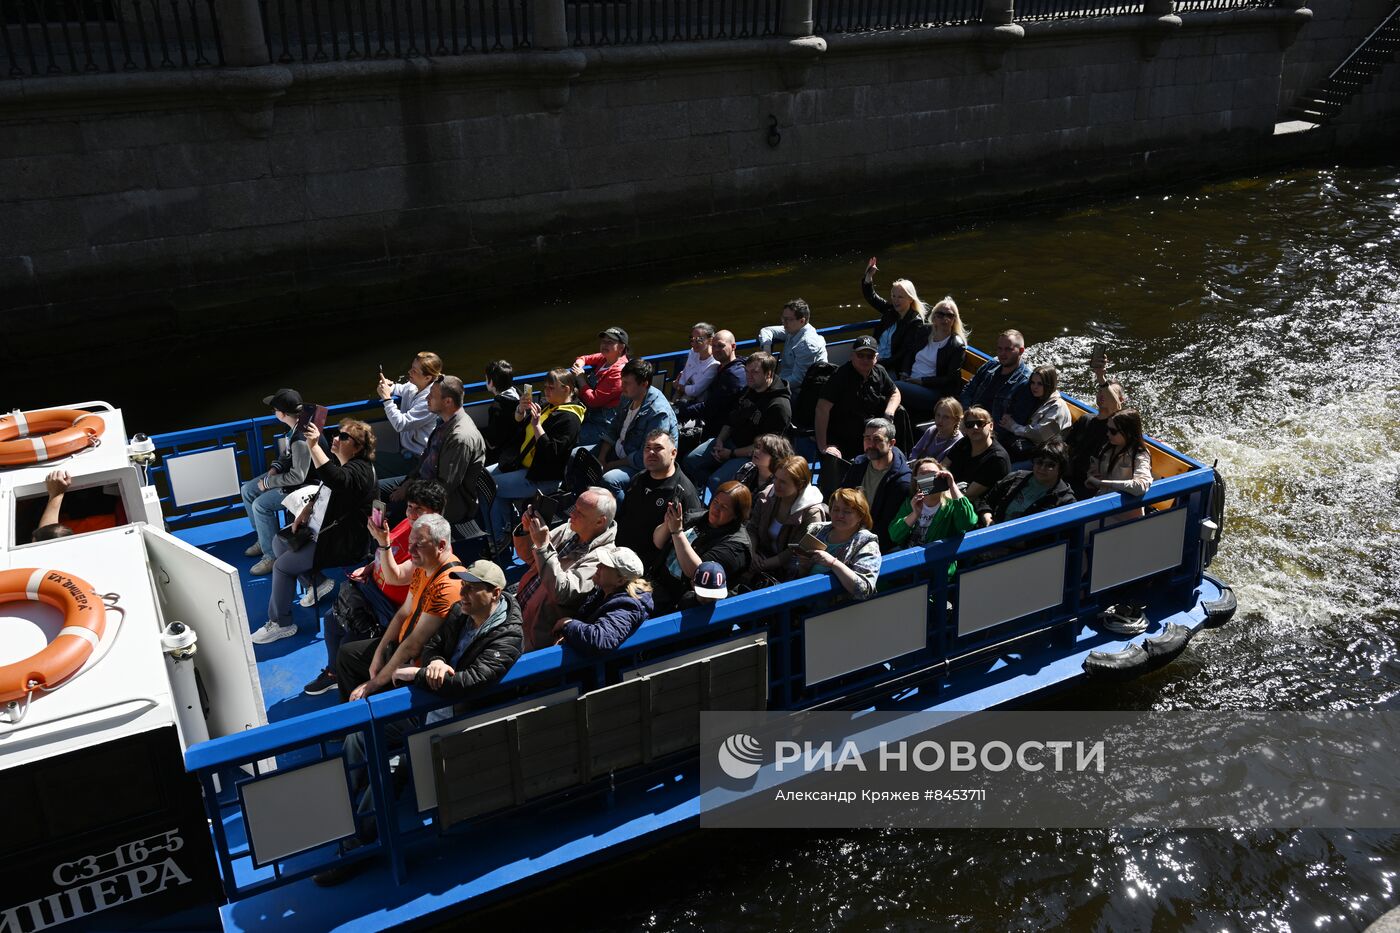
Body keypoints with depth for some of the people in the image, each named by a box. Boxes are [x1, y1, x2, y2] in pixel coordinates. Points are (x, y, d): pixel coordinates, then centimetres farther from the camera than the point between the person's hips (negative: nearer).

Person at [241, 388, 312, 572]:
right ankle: (264, 538, 24)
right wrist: (275, 467, 0)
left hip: (302, 485, -10)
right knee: (247, 490, 11)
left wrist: (268, 483, -18)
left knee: (260, 505, -20)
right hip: (290, 473, 10)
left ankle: (272, 556, -6)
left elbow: (298, 476, -29)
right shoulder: (296, 425, -4)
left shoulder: (301, 439, -33)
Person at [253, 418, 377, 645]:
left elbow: (335, 480, -47)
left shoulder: (359, 470, -24)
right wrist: (305, 511, 7)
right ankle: (317, 582, 21)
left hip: (343, 543, -10)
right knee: (279, 542, 13)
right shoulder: (338, 462, 8)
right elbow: (322, 492, 23)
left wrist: (314, 446, -51)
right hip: (324, 529, 10)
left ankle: (280, 623, 6)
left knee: (282, 565, -9)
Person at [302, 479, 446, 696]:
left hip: (391, 607, -9)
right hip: (372, 586, 9)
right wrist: (369, 568, 3)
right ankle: (333, 672, 31)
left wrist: (384, 543, -41)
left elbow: (395, 578, -32)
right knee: (332, 619, 10)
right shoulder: (408, 524, -2)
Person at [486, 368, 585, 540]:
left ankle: (499, 539, 1)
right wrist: (521, 411, -5)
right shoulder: (549, 406, 9)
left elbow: (553, 452, -28)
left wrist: (536, 425, -31)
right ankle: (506, 527, 15)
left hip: (544, 478, -10)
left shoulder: (570, 418, -20)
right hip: (522, 464, 11)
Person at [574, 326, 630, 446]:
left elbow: (592, 400, -21)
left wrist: (580, 378, -9)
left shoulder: (618, 373, -20)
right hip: (589, 414, 10)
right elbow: (585, 359, 29)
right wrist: (579, 363, 4)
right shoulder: (605, 358, 7)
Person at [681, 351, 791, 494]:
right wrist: (720, 440, 0)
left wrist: (732, 454, -17)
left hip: (752, 455, -9)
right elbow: (731, 419, 18)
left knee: (717, 481, -26)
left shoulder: (779, 406, -21)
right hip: (731, 441, 9)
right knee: (690, 461, -2)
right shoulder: (749, 390, 6)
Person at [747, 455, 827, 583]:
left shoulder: (812, 512, -15)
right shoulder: (767, 497, 2)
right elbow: (752, 528, 6)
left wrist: (763, 565, -21)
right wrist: (750, 553, -13)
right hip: (763, 555, 5)